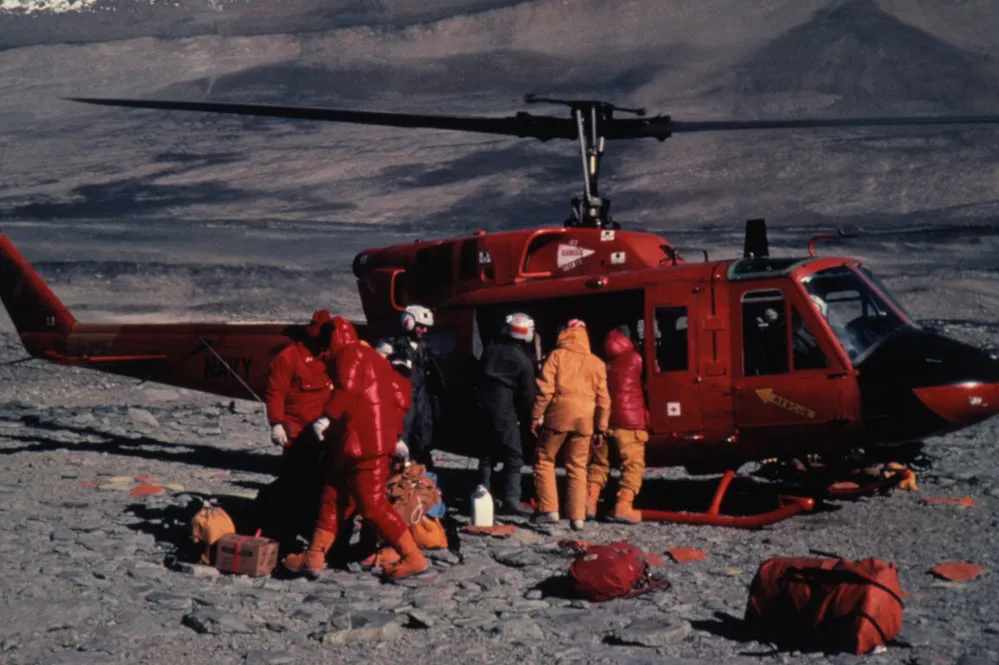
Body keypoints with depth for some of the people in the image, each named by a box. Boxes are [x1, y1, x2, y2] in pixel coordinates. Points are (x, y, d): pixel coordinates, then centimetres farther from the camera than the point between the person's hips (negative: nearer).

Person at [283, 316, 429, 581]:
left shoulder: (349, 354, -5)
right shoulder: (374, 357, 24)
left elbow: (348, 388, -22)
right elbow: (398, 401, 24)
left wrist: (327, 416, -21)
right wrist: (395, 435, 28)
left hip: (363, 445, -10)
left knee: (372, 505, -9)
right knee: (334, 497, 12)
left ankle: (413, 559, -7)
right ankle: (314, 557, 15)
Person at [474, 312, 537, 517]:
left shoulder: (490, 351, 9)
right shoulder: (523, 360, -7)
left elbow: (479, 378, 17)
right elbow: (527, 393, -4)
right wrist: (526, 416, 9)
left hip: (483, 405, 6)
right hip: (504, 410, -6)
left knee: (487, 452, 17)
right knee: (513, 456, -3)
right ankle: (511, 500, -11)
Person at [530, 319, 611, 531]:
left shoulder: (557, 356, 1)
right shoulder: (597, 363, 11)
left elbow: (545, 389, -7)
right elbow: (603, 399, 9)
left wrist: (536, 415, -1)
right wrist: (601, 428, 13)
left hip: (559, 415, -3)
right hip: (585, 420, 3)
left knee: (545, 460, 11)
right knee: (578, 467, 9)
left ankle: (549, 509, 3)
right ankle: (577, 516, 2)